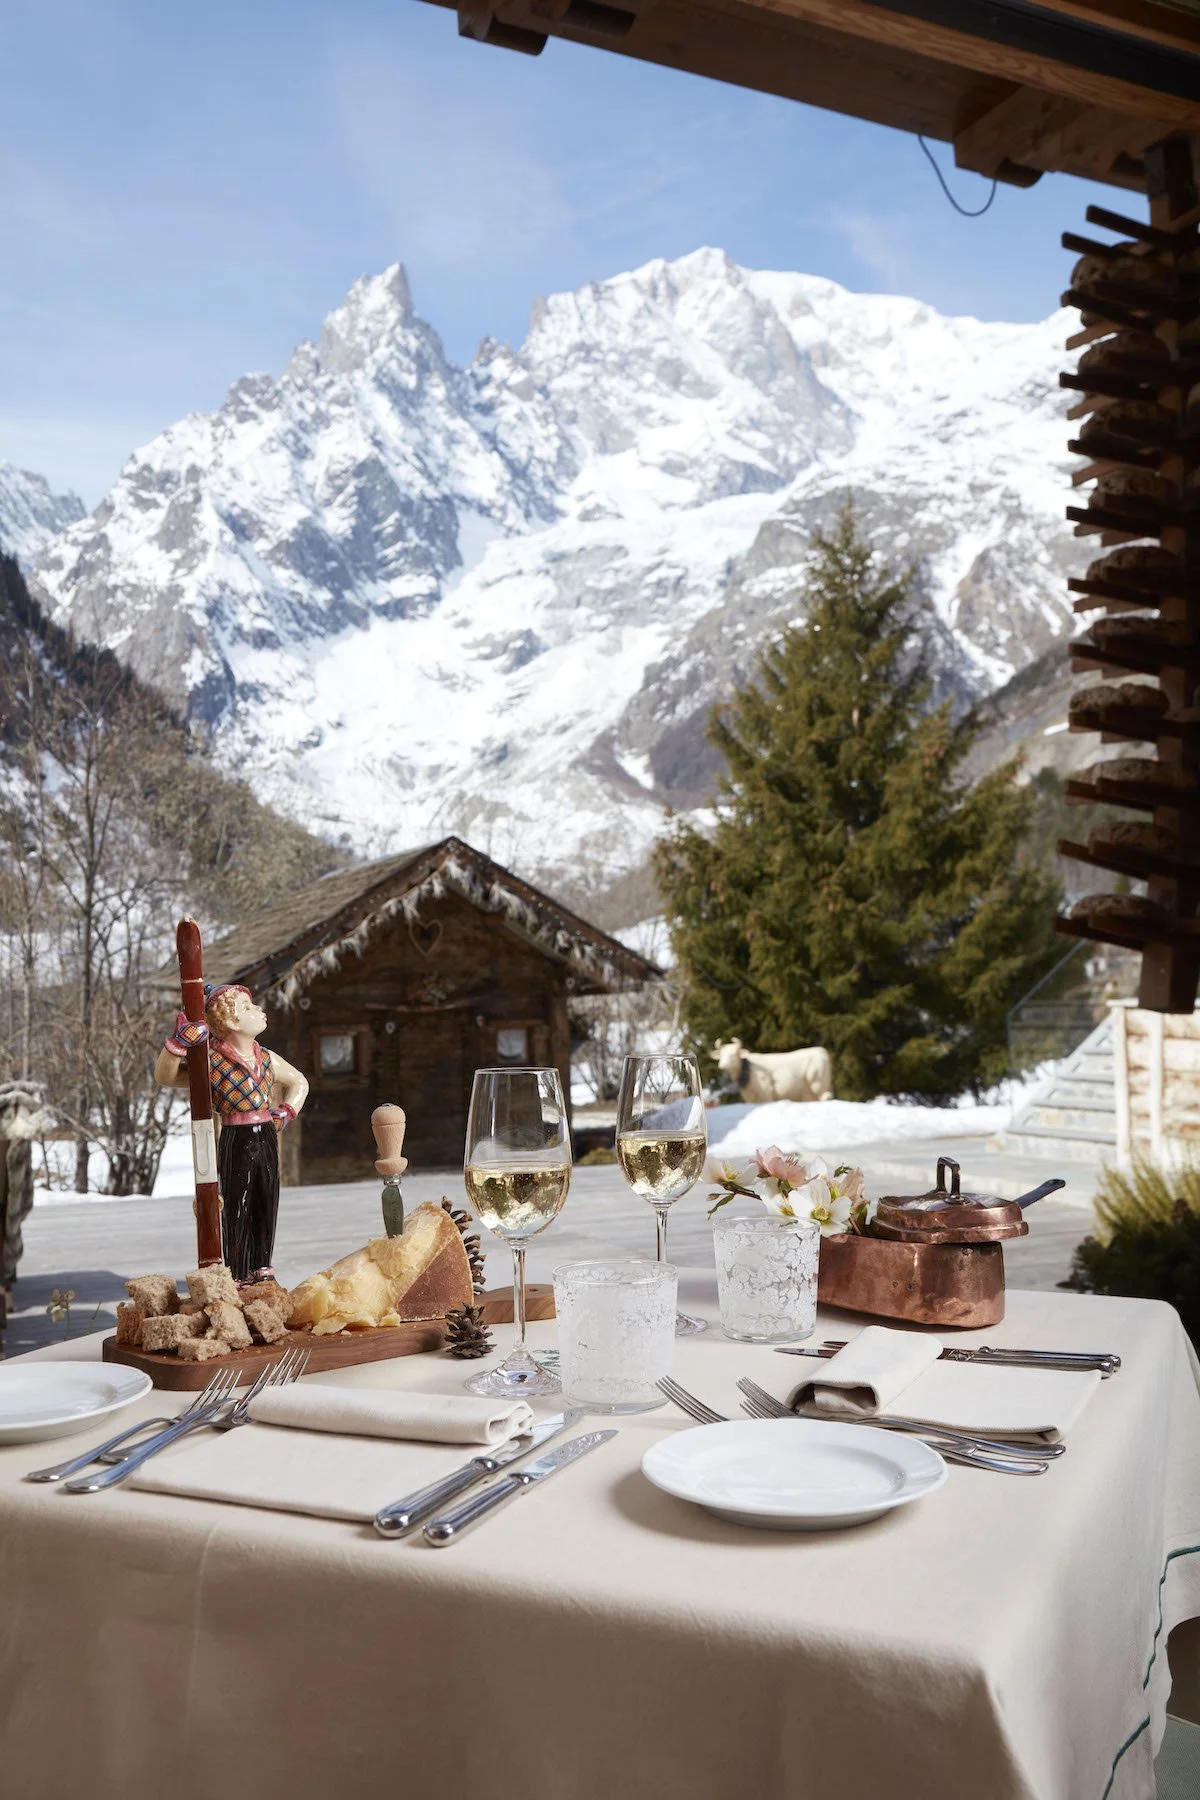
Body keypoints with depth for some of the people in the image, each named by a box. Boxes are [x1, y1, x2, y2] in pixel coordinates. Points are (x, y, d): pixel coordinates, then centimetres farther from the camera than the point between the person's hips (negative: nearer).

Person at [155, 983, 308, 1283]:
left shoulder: (267, 1059, 8)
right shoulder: (212, 1063, -9)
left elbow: (299, 1082, 24)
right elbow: (164, 1077, -11)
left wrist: (287, 1112, 10)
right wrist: (179, 1042, -24)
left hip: (266, 1140, 6)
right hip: (235, 1142, -6)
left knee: (265, 1206, 12)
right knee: (236, 1208, 0)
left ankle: (261, 1270, 26)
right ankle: (235, 1278, 10)